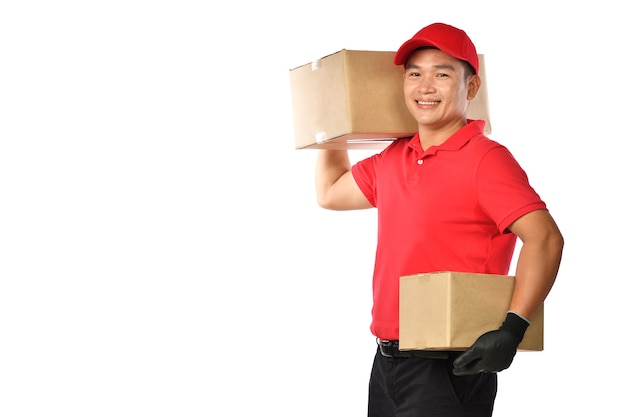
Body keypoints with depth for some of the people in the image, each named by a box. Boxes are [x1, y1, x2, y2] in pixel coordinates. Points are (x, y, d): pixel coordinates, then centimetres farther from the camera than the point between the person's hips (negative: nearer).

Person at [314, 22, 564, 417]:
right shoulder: (393, 159, 12)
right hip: (387, 362, 7)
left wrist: (512, 329, -29)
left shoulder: (485, 158, -11)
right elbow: (331, 192, 30)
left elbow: (545, 239, -21)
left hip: (449, 369, -7)